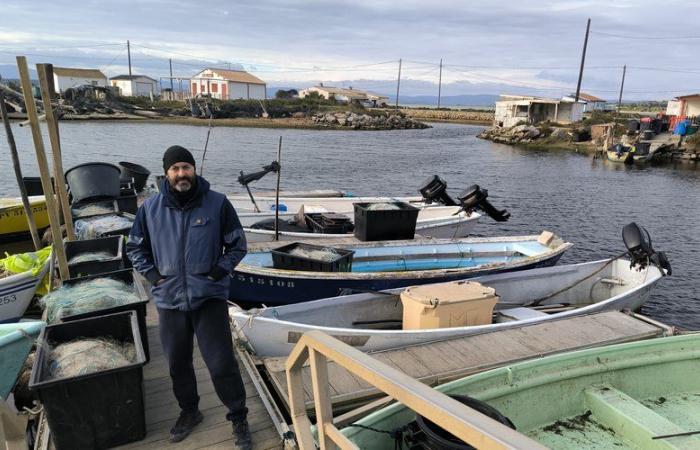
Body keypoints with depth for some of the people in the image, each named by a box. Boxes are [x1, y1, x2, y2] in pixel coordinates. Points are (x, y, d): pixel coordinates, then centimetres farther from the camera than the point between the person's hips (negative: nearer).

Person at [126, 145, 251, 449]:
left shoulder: (217, 204, -7)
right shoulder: (150, 208, 0)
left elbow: (237, 245, 1)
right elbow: (135, 248, 13)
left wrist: (220, 270, -9)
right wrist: (151, 274, 0)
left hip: (210, 297, -3)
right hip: (169, 300, 3)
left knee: (222, 365, -2)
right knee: (178, 364, 18)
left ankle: (239, 418, 20)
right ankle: (189, 411, 42)